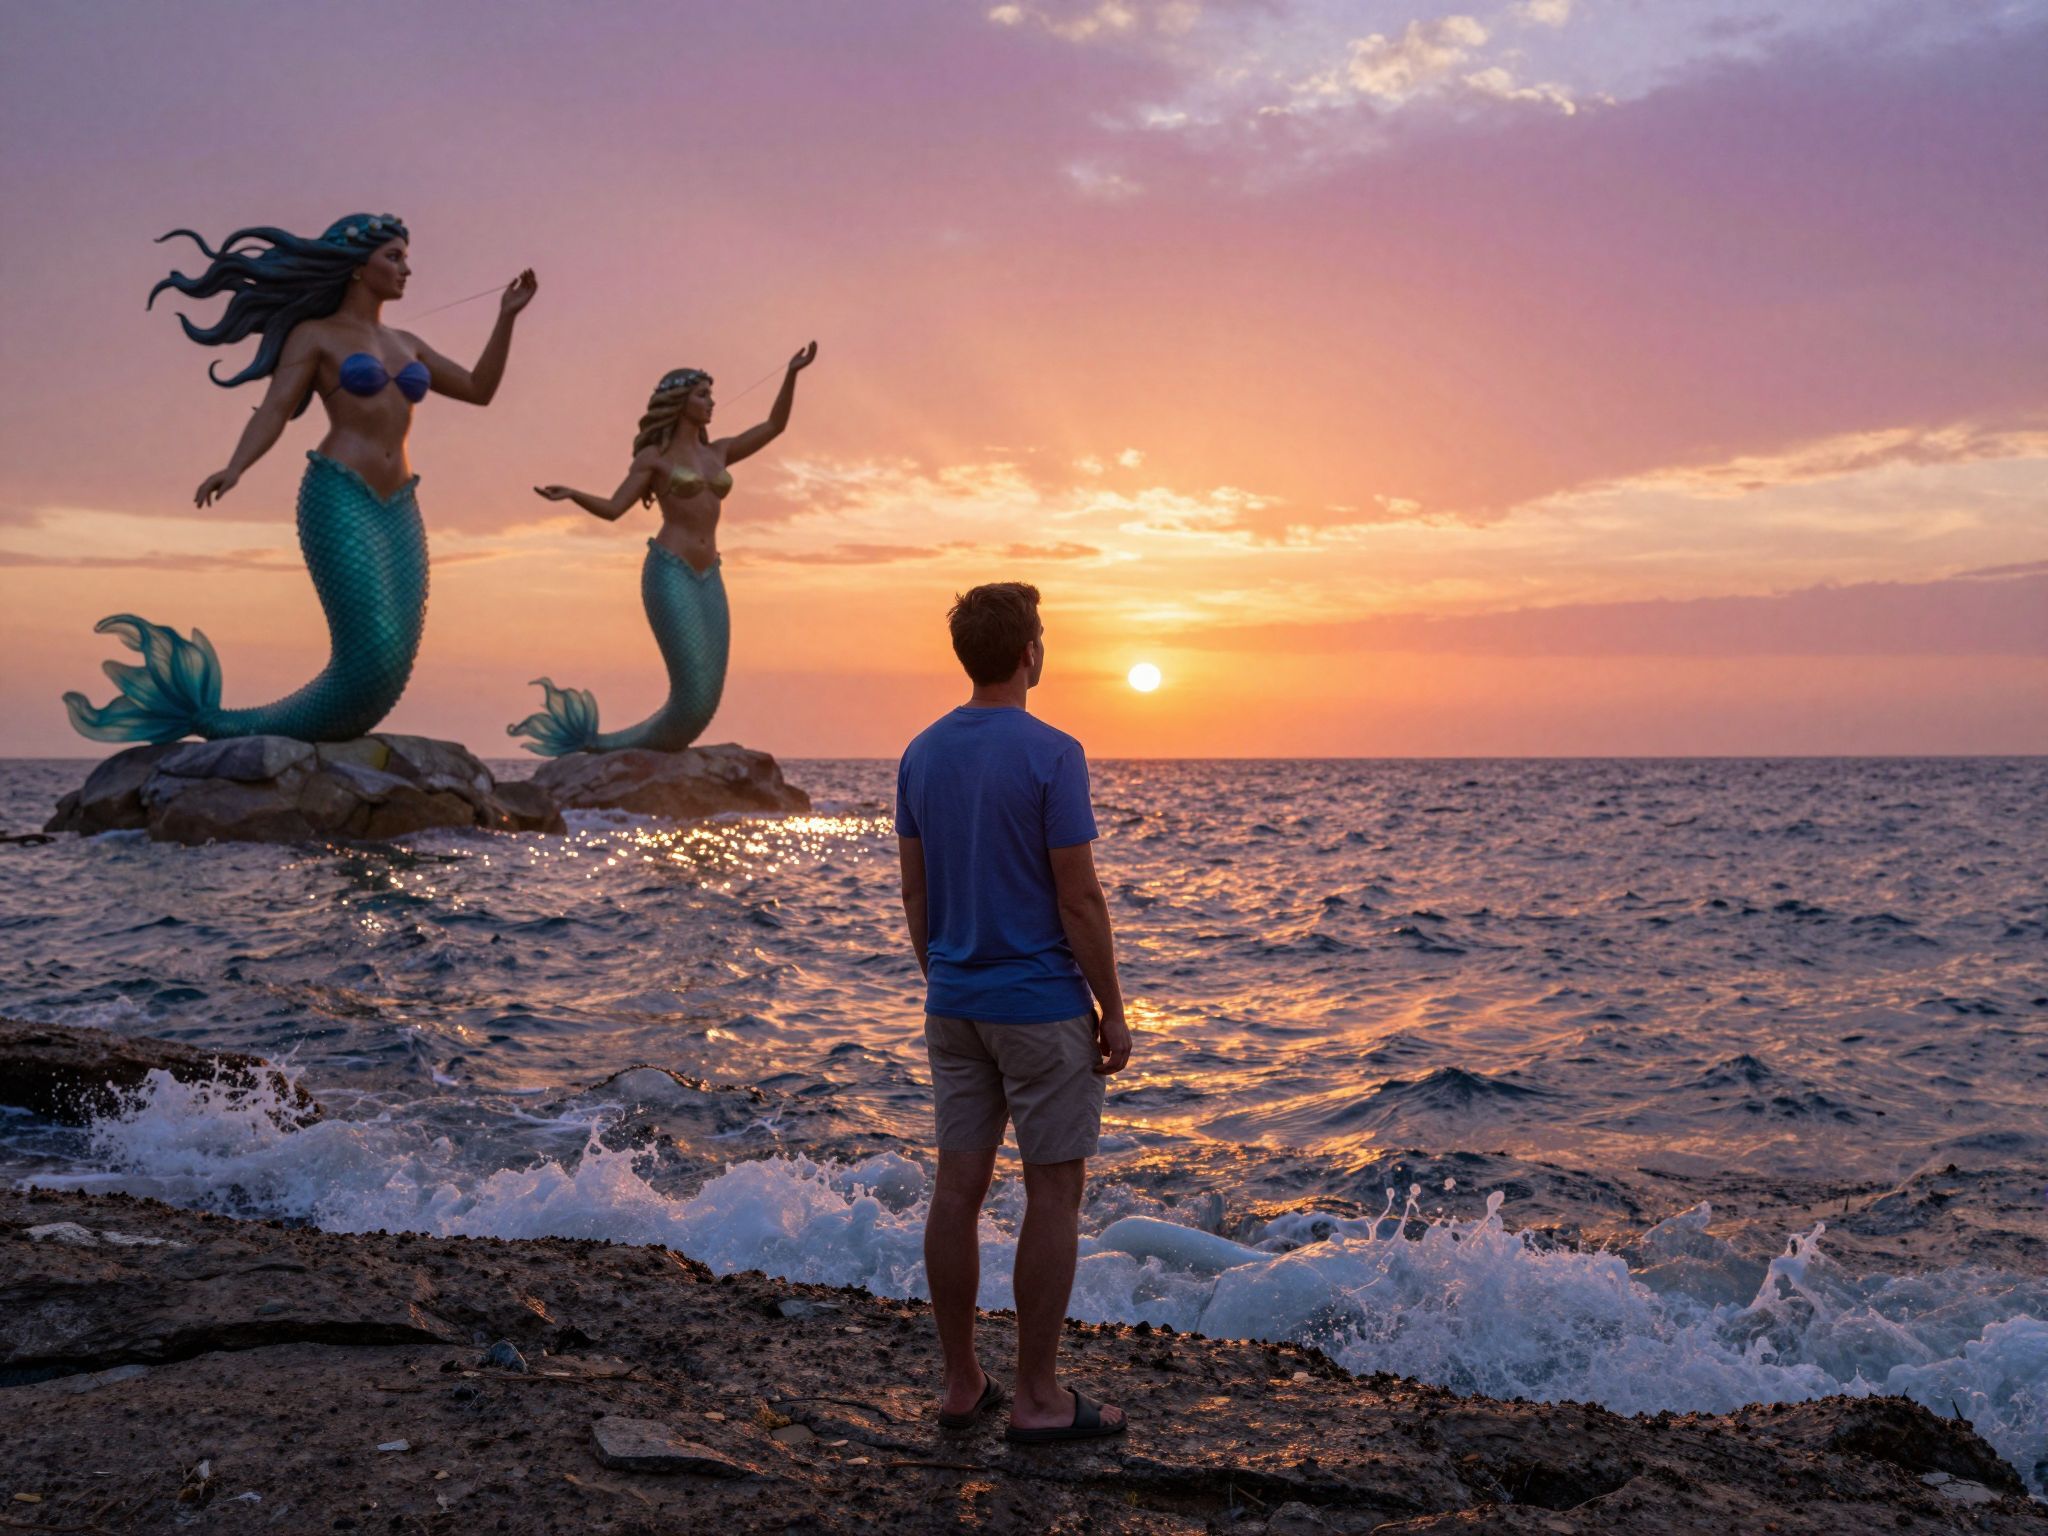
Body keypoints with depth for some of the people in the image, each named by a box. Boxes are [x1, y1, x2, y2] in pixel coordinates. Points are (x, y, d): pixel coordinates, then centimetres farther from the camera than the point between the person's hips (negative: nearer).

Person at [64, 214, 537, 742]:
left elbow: (479, 390, 21)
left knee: (388, 666, -4)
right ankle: (219, 724, -3)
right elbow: (272, 412, -7)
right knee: (372, 655, -18)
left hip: (397, 514, 7)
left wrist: (506, 316, 12)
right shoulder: (312, 335, 4)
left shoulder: (403, 343, 21)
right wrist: (233, 470, -26)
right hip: (339, 503, -7)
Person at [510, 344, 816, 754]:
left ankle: (616, 748, 11)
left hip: (708, 580, 7)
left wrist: (791, 373, 13)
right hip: (669, 575, -6)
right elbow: (612, 509, -2)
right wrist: (571, 495, -21)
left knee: (705, 697, -2)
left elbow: (774, 427, 22)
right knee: (694, 693, -16)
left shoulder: (716, 452, 18)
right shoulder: (652, 456, 3)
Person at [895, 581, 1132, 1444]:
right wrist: (1112, 1010, -6)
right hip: (1042, 1007, -6)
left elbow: (914, 893, 10)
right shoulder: (1051, 755, -15)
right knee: (1054, 1193, 4)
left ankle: (962, 1382, 20)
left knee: (959, 1187, 10)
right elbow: (1079, 900, -15)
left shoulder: (921, 755, 5)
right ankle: (1038, 1398, 11)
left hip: (954, 1007, 7)